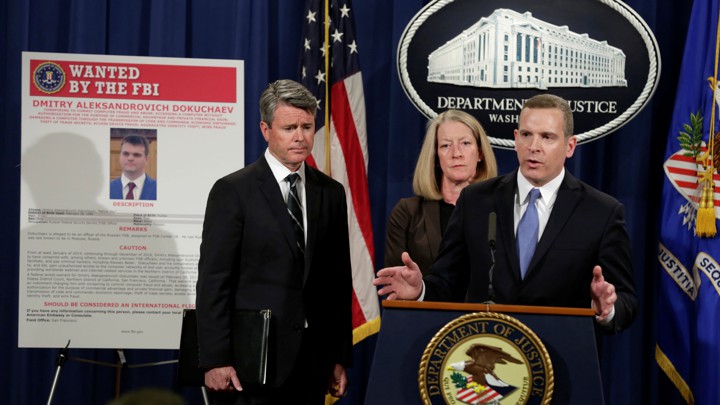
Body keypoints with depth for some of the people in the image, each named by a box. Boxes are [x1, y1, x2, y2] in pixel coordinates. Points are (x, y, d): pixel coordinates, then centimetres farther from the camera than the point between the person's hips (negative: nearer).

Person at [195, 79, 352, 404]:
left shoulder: (331, 193, 11)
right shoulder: (233, 191, -4)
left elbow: (339, 282, 12)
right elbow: (213, 283, -7)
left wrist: (341, 358, 8)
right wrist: (215, 361, -13)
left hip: (313, 362, 4)